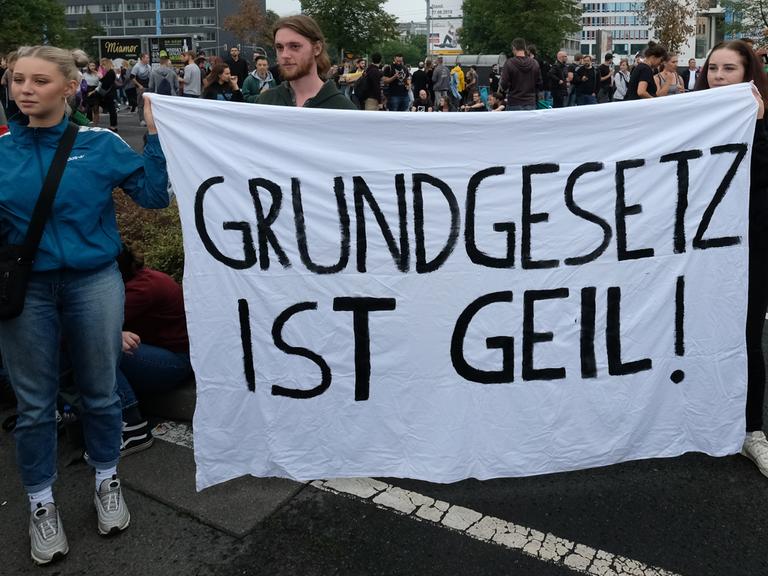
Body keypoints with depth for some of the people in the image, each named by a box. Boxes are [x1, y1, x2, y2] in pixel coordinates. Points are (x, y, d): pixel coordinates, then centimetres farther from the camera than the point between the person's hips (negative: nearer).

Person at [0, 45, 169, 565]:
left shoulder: (101, 144, -3)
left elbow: (154, 196, -8)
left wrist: (156, 135, -14)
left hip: (94, 283, -1)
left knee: (101, 392, 13)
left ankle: (107, 481, 36)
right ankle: (42, 503, 29)